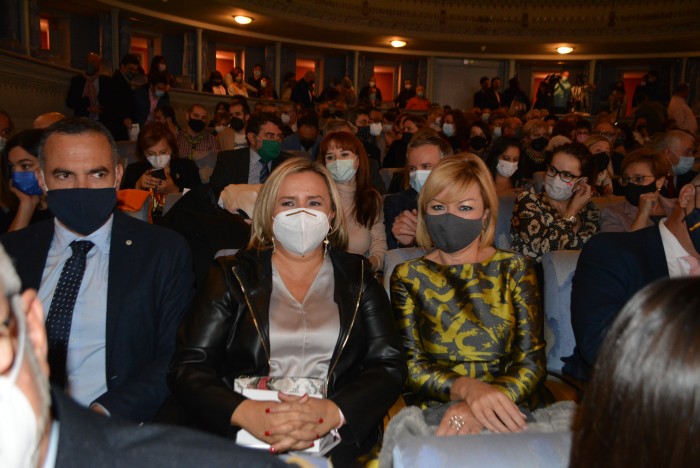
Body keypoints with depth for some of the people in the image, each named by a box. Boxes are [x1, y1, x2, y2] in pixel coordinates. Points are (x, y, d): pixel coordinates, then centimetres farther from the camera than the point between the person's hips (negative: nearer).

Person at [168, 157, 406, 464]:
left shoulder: (358, 278, 10)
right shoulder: (232, 275, 8)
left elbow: (391, 365, 1)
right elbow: (187, 366, 1)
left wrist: (333, 412, -18)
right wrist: (244, 413, -19)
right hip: (239, 443, 1)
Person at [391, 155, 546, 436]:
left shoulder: (514, 269, 7)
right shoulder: (407, 276, 6)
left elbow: (532, 360, -2)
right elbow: (411, 366, -2)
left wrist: (478, 408, -20)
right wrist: (467, 388, -23)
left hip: (508, 416, 1)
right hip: (433, 415, 0)